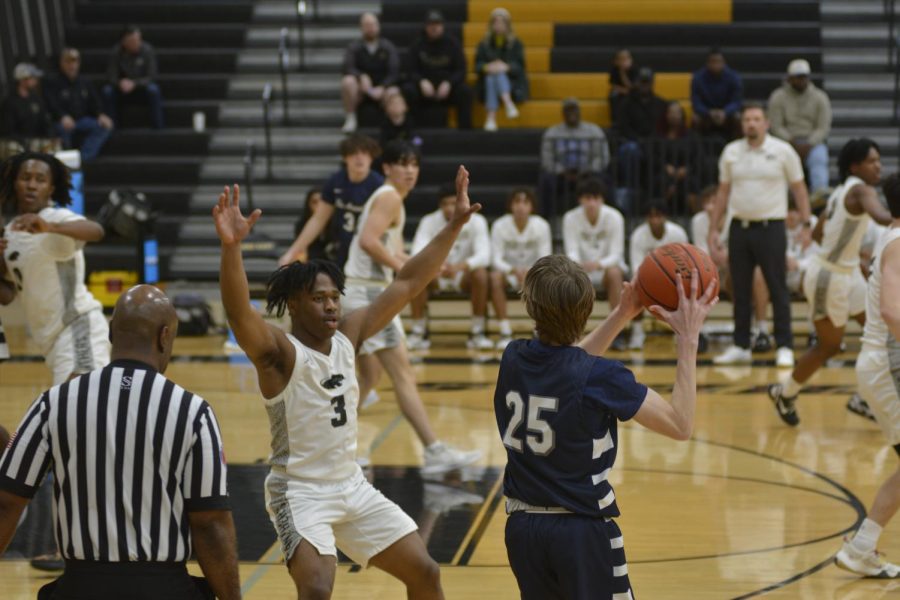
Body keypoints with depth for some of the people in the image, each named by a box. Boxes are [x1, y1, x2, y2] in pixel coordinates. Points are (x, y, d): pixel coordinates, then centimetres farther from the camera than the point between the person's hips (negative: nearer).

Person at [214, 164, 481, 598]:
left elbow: (407, 284, 5)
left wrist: (455, 224, 1)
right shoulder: (278, 352, -16)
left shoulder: (349, 335, 2)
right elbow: (237, 313, -36)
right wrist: (231, 247, -53)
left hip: (353, 487, 7)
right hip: (300, 492, -7)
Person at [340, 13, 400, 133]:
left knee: (393, 93, -36)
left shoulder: (388, 47, 2)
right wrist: (361, 77, -33)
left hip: (382, 89, -1)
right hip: (360, 91, 1)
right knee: (348, 81, -32)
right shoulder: (354, 47, 0)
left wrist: (381, 88, -24)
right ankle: (350, 119, -17)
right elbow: (347, 68, -14)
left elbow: (394, 72, -7)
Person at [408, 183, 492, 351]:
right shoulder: (429, 222, -12)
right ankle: (419, 333, -19)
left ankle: (477, 333, -21)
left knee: (480, 273, -33)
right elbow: (417, 253, -24)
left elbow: (484, 255, -26)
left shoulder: (476, 221, -13)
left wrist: (460, 266, -46)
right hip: (437, 276, 0)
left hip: (463, 276, 0)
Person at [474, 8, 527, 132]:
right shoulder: (484, 44, 11)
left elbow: (520, 66, -4)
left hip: (513, 85, -1)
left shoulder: (516, 43, 7)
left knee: (498, 74, -34)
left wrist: (506, 67, -26)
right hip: (488, 84, 1)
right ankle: (508, 104, -56)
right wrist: (487, 67, -23)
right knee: (492, 76, -34)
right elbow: (477, 65, 1)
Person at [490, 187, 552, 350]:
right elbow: (496, 259, -16)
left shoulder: (541, 225, -12)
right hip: (508, 271, -1)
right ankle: (505, 332, -28)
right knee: (495, 277, -34)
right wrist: (513, 270, -37)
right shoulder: (500, 225, -14)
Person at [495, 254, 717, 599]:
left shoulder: (513, 359, -2)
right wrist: (688, 339, -8)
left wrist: (622, 316, 19)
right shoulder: (601, 378, -19)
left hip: (522, 528, 6)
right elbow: (680, 424, -11)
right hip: (582, 531, -6)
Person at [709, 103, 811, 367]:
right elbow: (723, 192, 13)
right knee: (740, 290, 7)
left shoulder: (783, 151, -3)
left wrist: (806, 225, -7)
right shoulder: (731, 152, 7)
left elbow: (799, 189, 0)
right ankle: (740, 346, 15)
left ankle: (784, 348, 3)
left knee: (778, 290, -2)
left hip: (771, 227, -3)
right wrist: (713, 227, 9)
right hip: (739, 227, 4)